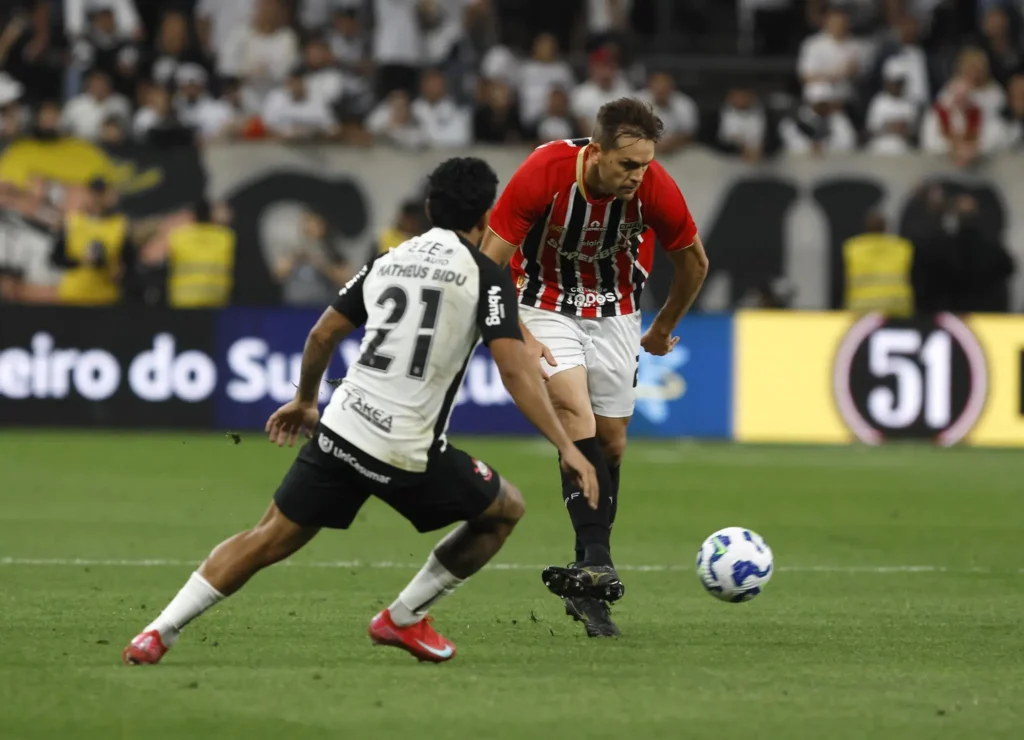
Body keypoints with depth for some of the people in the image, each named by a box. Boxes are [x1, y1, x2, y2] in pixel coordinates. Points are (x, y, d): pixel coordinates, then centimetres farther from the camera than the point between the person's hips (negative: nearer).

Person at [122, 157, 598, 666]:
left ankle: (160, 631, 4)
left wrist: (305, 401, 37)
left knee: (267, 540, 14)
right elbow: (515, 368, -13)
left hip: (339, 429, 5)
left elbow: (323, 334, 20)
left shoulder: (387, 262, 15)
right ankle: (403, 619, 19)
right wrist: (566, 447, -13)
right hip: (407, 453, -5)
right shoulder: (485, 275, -3)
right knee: (506, 509, 18)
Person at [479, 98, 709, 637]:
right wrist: (517, 336, -22)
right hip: (548, 307, -3)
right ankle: (596, 563, -29)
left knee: (611, 443, 2)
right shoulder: (543, 172, -28)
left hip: (616, 316, 3)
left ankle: (586, 583, 12)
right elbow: (491, 260, -17)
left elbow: (693, 261, -1)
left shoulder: (654, 186, -21)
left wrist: (662, 329, 11)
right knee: (576, 416, -23)